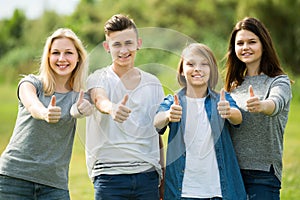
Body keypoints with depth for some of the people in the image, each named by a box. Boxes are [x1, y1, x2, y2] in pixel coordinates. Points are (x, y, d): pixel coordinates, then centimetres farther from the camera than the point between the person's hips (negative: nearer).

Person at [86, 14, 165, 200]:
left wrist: (163, 177, 14)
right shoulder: (98, 79, 2)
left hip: (147, 174, 3)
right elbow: (100, 100, -22)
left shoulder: (153, 83, 11)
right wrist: (112, 108, -45)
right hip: (109, 175, -3)